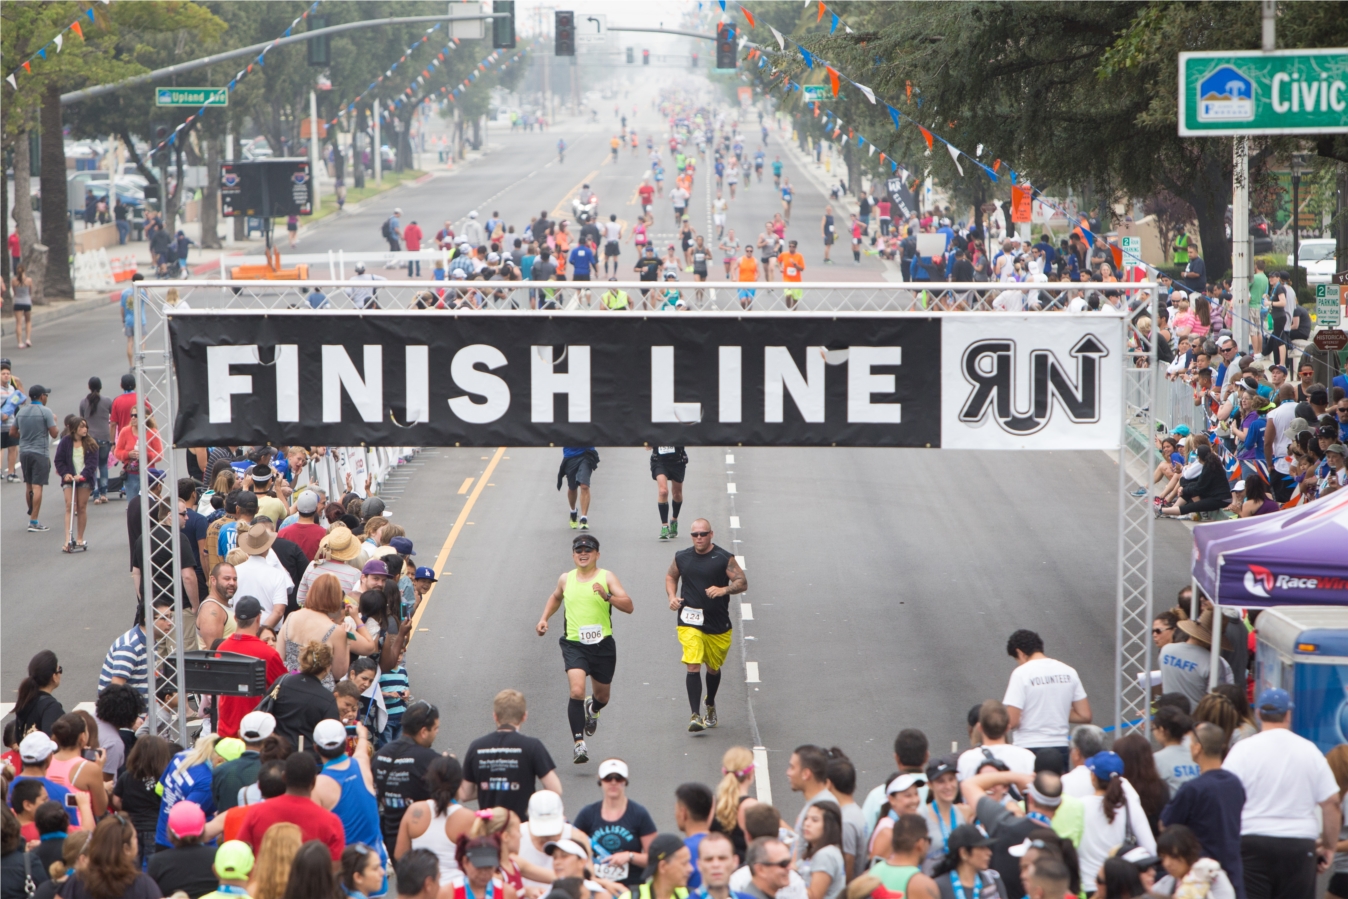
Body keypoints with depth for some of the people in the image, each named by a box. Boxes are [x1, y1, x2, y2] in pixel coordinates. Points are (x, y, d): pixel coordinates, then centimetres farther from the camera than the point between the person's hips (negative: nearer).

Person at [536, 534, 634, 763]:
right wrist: (544, 619, 15)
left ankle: (592, 709, 55)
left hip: (602, 644, 0)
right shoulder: (566, 579, 6)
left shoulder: (607, 577, -3)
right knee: (577, 691, -21)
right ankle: (579, 743, -19)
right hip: (574, 644, 0)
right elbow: (555, 597, 30)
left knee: (602, 696, 17)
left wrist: (607, 596, -28)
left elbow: (628, 606, -12)